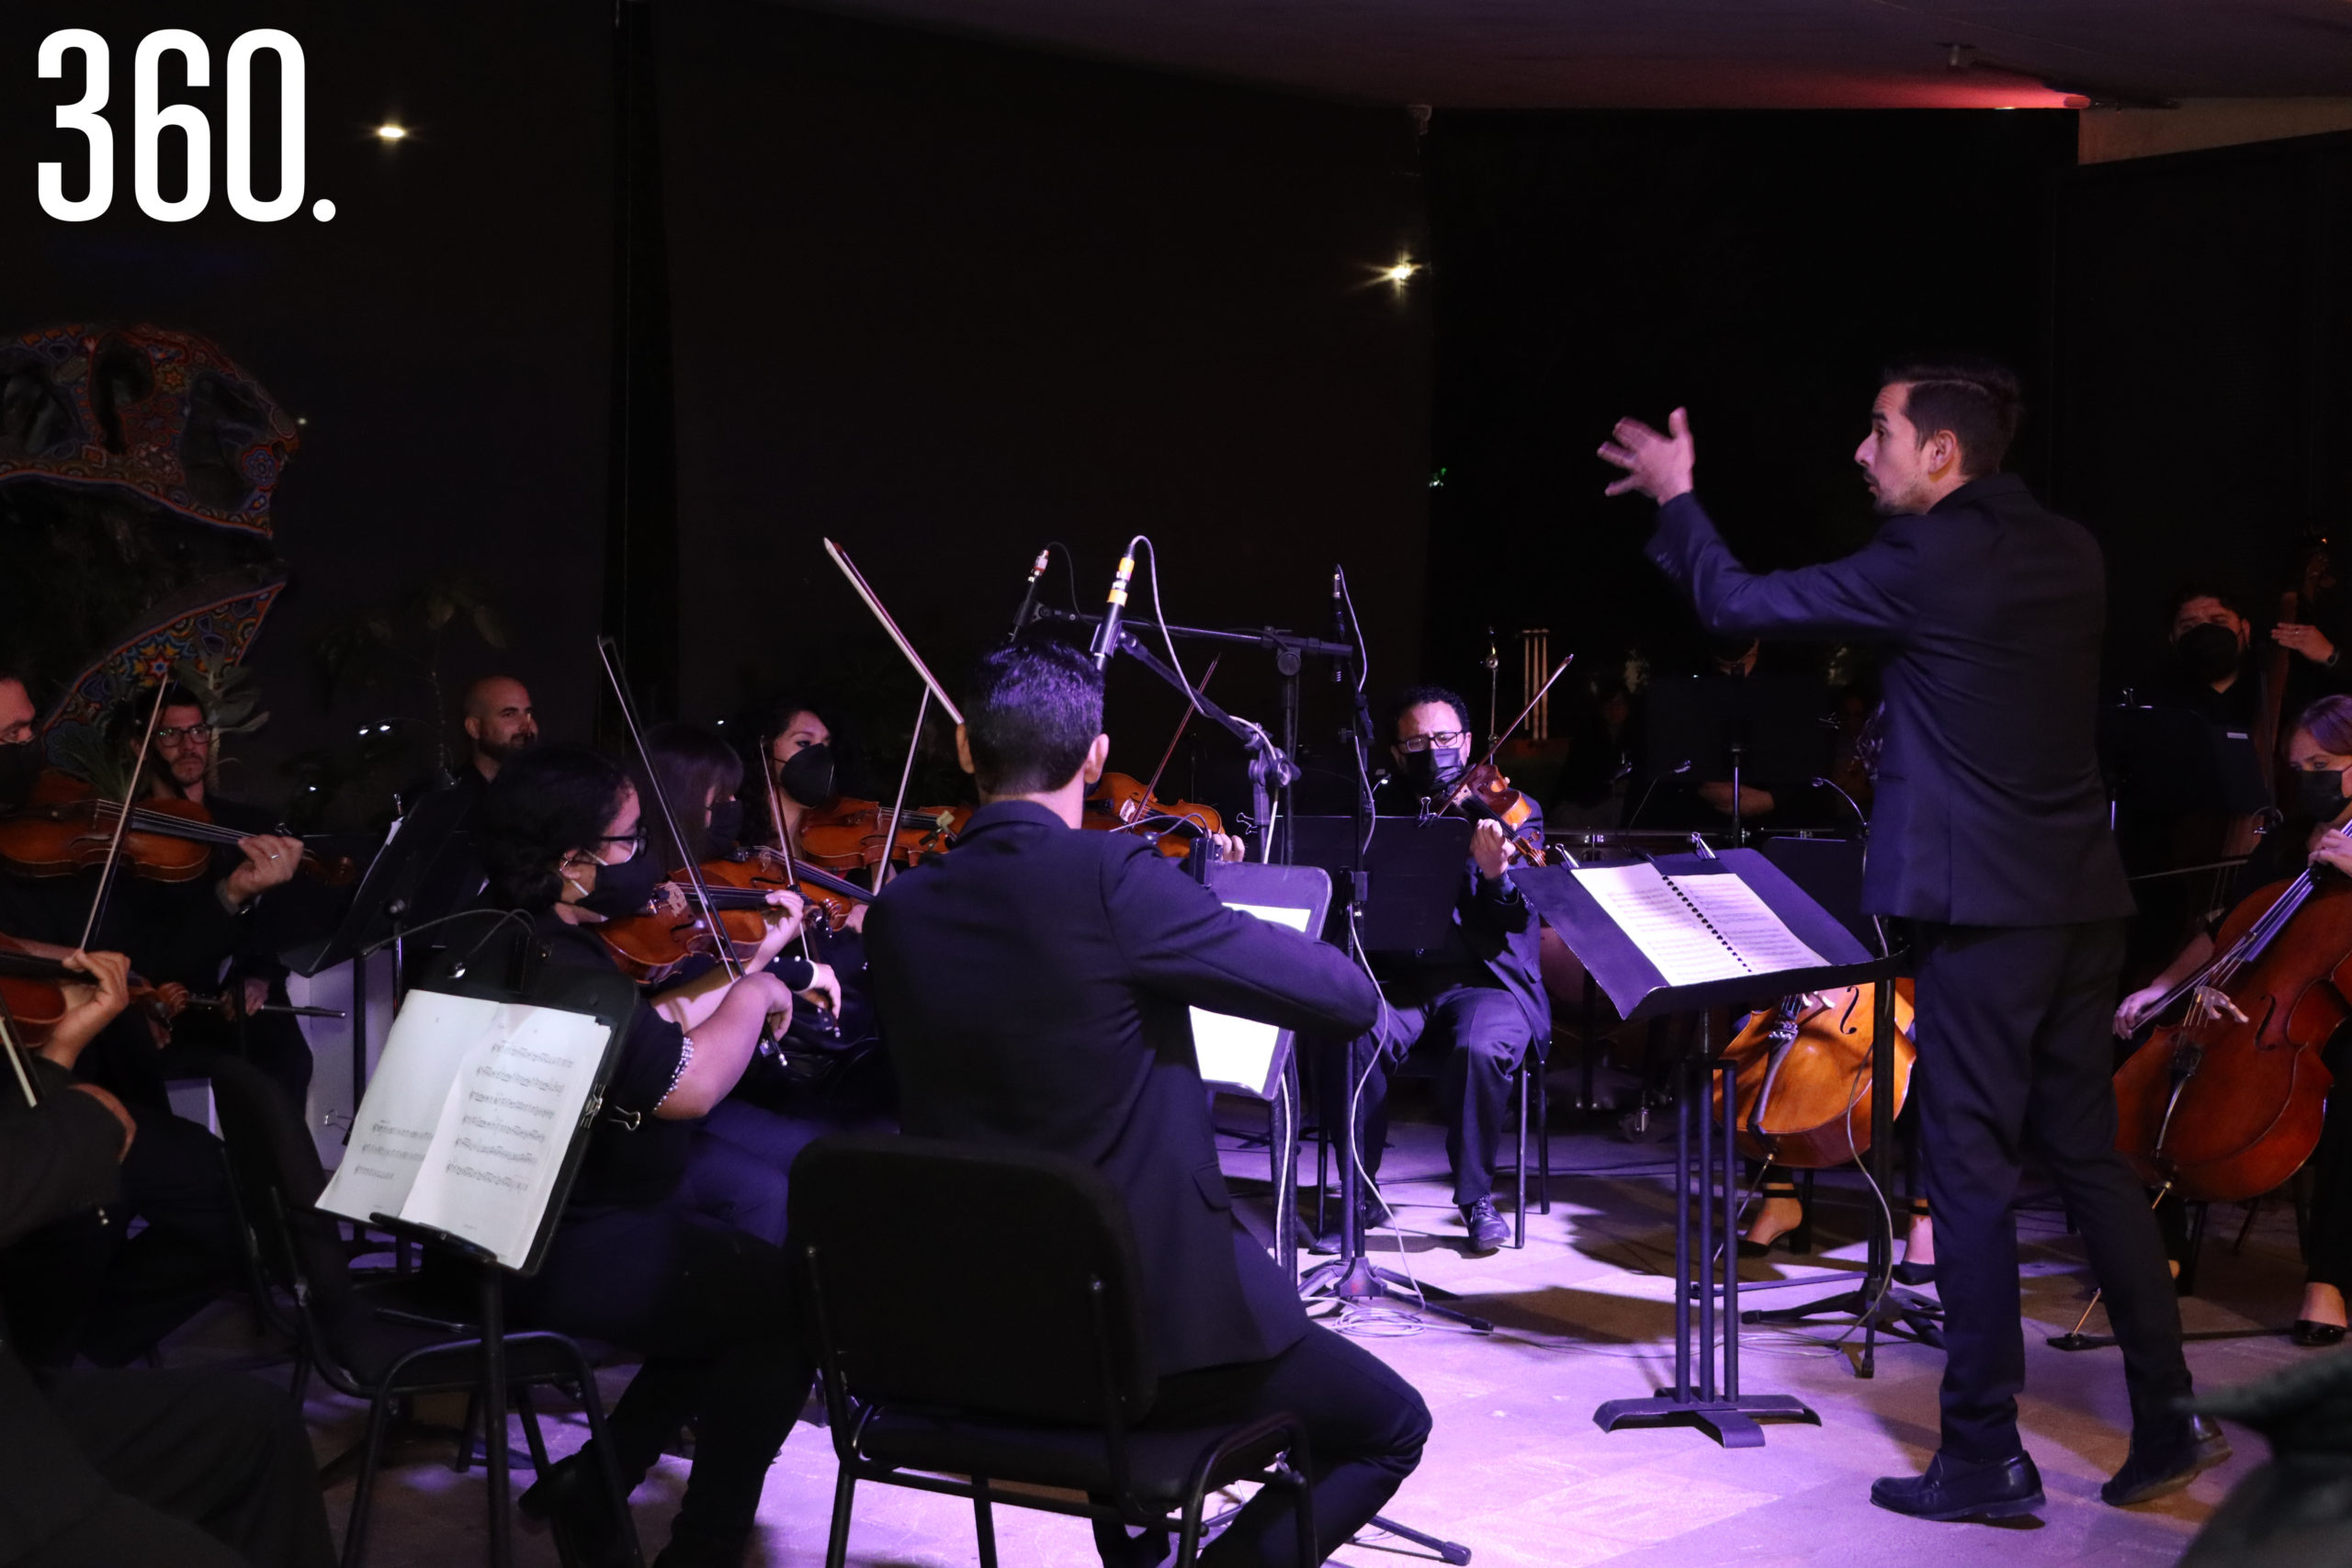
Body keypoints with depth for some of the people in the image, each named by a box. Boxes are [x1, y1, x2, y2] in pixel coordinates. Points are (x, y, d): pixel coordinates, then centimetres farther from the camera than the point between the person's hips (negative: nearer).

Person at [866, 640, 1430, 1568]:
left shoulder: (898, 913, -1)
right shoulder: (1114, 878, -18)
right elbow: (1348, 998, -16)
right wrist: (1216, 924, 3)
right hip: (1153, 1312, -6)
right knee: (1391, 1424, 17)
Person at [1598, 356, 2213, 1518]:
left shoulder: (1926, 565, -12)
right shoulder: (2071, 556, 9)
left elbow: (1738, 604, -6)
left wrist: (1677, 501, 10)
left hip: (1981, 907, -7)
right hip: (2082, 900, 8)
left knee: (1972, 1171, -2)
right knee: (2088, 1155, 15)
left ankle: (1985, 1456, 3)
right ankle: (2168, 1420, 17)